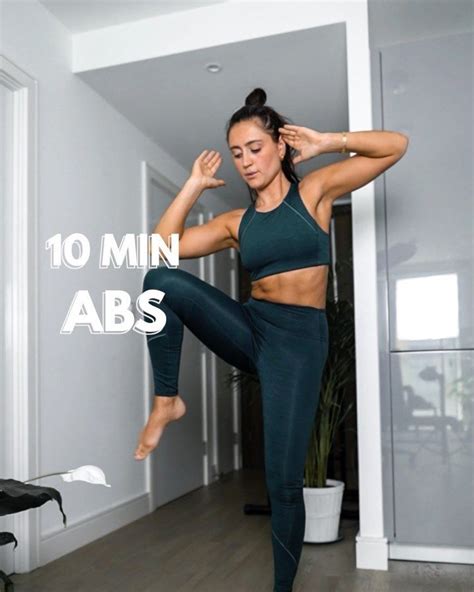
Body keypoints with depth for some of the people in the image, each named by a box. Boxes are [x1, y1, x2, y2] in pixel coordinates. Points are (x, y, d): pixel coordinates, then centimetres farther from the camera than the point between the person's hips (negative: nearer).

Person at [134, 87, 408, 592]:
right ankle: (166, 401, -11)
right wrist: (194, 185, 6)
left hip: (300, 339, -3)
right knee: (163, 280, -23)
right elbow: (163, 244, 3)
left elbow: (395, 146, 0)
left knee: (283, 481, -4)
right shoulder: (236, 222, 10)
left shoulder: (314, 190, 3)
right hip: (249, 328, 3)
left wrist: (326, 143, -5)